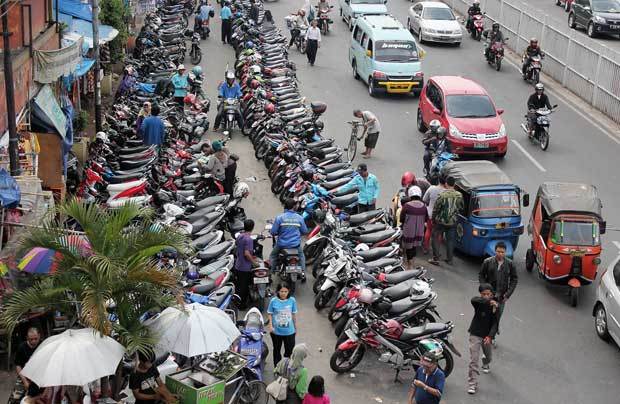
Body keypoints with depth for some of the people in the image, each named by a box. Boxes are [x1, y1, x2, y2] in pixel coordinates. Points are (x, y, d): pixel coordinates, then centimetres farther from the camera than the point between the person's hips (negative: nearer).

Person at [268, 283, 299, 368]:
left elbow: (294, 314, 2)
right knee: (277, 350, 18)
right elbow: (270, 314, -4)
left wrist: (295, 327, 10)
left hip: (289, 331, 0)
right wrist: (270, 325, -15)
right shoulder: (273, 301, -12)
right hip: (276, 331, 0)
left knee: (289, 350, 8)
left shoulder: (292, 300, -8)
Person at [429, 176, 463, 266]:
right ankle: (449, 259, 20)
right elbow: (461, 208, 7)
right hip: (453, 222, 3)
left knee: (435, 238, 11)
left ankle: (435, 258, 8)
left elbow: (436, 208, -11)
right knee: (450, 240, 15)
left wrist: (433, 218, 4)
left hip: (441, 221, -3)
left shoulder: (442, 195, -18)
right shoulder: (459, 195, -7)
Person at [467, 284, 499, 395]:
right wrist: (489, 301, -51)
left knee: (488, 356, 26)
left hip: (487, 336, 3)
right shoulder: (478, 303, -14)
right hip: (475, 334, -3)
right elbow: (473, 299, -40)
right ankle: (472, 384, -8)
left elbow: (495, 324, -14)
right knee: (473, 360, -10)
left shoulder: (494, 306, -9)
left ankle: (485, 364, 61)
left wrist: (490, 336, -29)